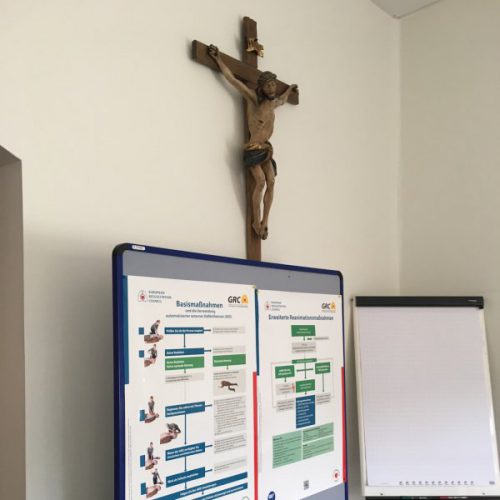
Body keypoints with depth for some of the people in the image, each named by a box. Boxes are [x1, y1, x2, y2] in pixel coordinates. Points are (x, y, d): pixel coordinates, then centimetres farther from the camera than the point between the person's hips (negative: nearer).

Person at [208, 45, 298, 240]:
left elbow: (282, 100, 43)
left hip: (266, 148, 7)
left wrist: (289, 90, 57)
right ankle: (256, 221, -12)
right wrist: (217, 59, -11)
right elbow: (232, 79, -9)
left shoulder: (273, 102, 16)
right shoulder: (253, 98, -4)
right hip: (253, 147, -7)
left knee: (270, 182, -5)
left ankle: (265, 221, -2)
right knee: (260, 181, -19)